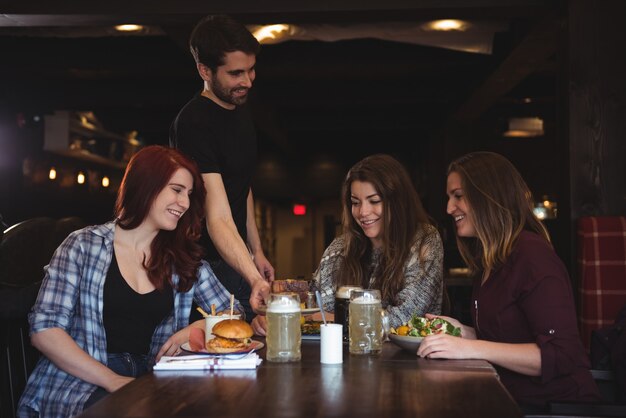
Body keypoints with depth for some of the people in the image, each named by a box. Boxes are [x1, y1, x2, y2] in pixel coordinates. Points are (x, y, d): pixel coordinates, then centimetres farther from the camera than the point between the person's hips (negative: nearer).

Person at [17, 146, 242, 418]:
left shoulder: (186, 259, 14)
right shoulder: (85, 246, 2)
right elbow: (44, 329, -4)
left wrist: (196, 329, -5)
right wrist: (112, 380, -14)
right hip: (83, 385, -4)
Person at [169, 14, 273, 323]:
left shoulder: (240, 112, 6)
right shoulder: (193, 123, -23)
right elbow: (218, 218, -31)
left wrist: (256, 251, 16)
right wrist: (255, 280, -41)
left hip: (238, 260, 9)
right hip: (207, 266, -9)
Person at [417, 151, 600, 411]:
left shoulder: (531, 254, -15)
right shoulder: (489, 259, 12)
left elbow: (561, 356, -21)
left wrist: (471, 348, -25)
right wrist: (463, 332, 3)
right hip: (511, 399, 8)